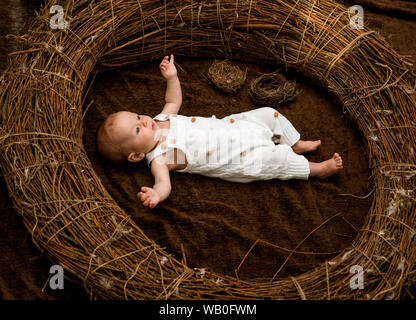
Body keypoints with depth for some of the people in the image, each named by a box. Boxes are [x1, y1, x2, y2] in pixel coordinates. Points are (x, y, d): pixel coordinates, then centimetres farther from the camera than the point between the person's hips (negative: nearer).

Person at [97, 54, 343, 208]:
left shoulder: (160, 120, 2)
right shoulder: (159, 158, -20)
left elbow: (174, 100, 19)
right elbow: (164, 183, -36)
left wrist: (171, 76, 6)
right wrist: (155, 194, -59)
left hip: (231, 126, 8)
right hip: (242, 159, -8)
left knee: (268, 114, 6)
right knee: (275, 159, -17)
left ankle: (296, 145, 27)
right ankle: (316, 169, 6)